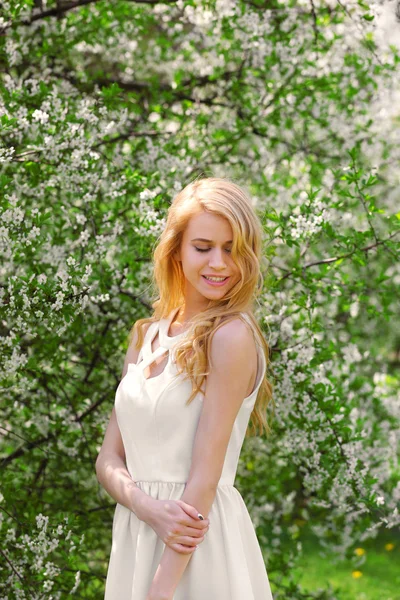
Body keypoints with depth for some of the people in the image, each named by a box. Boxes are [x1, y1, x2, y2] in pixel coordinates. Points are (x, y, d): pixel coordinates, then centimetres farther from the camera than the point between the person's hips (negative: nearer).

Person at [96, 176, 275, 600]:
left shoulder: (232, 335, -13)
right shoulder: (146, 335, 8)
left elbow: (205, 477, -17)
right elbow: (108, 461, 6)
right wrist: (150, 508, -14)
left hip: (201, 547, -6)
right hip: (136, 536, 6)